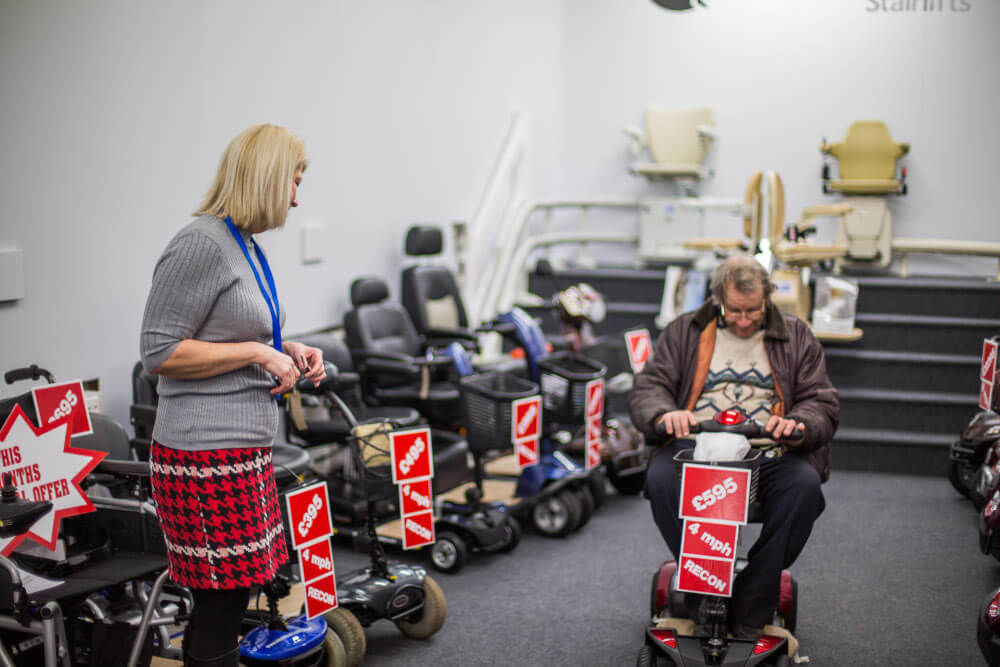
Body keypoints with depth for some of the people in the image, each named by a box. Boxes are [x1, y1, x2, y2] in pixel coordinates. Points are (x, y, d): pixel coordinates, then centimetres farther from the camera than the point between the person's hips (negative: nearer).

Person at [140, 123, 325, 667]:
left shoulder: (246, 246, 16)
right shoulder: (201, 244, -14)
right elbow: (159, 352, -16)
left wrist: (286, 350, 11)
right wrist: (258, 352, -15)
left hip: (242, 449, 10)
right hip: (207, 455, -9)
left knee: (227, 595, 13)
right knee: (223, 598, -3)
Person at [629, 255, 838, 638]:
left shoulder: (796, 337, 14)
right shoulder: (684, 332, 13)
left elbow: (823, 403, 8)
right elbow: (647, 388, 5)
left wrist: (798, 424, -16)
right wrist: (664, 415, -19)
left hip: (768, 456, 0)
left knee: (804, 485, -32)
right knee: (660, 477, -33)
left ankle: (750, 615, -24)